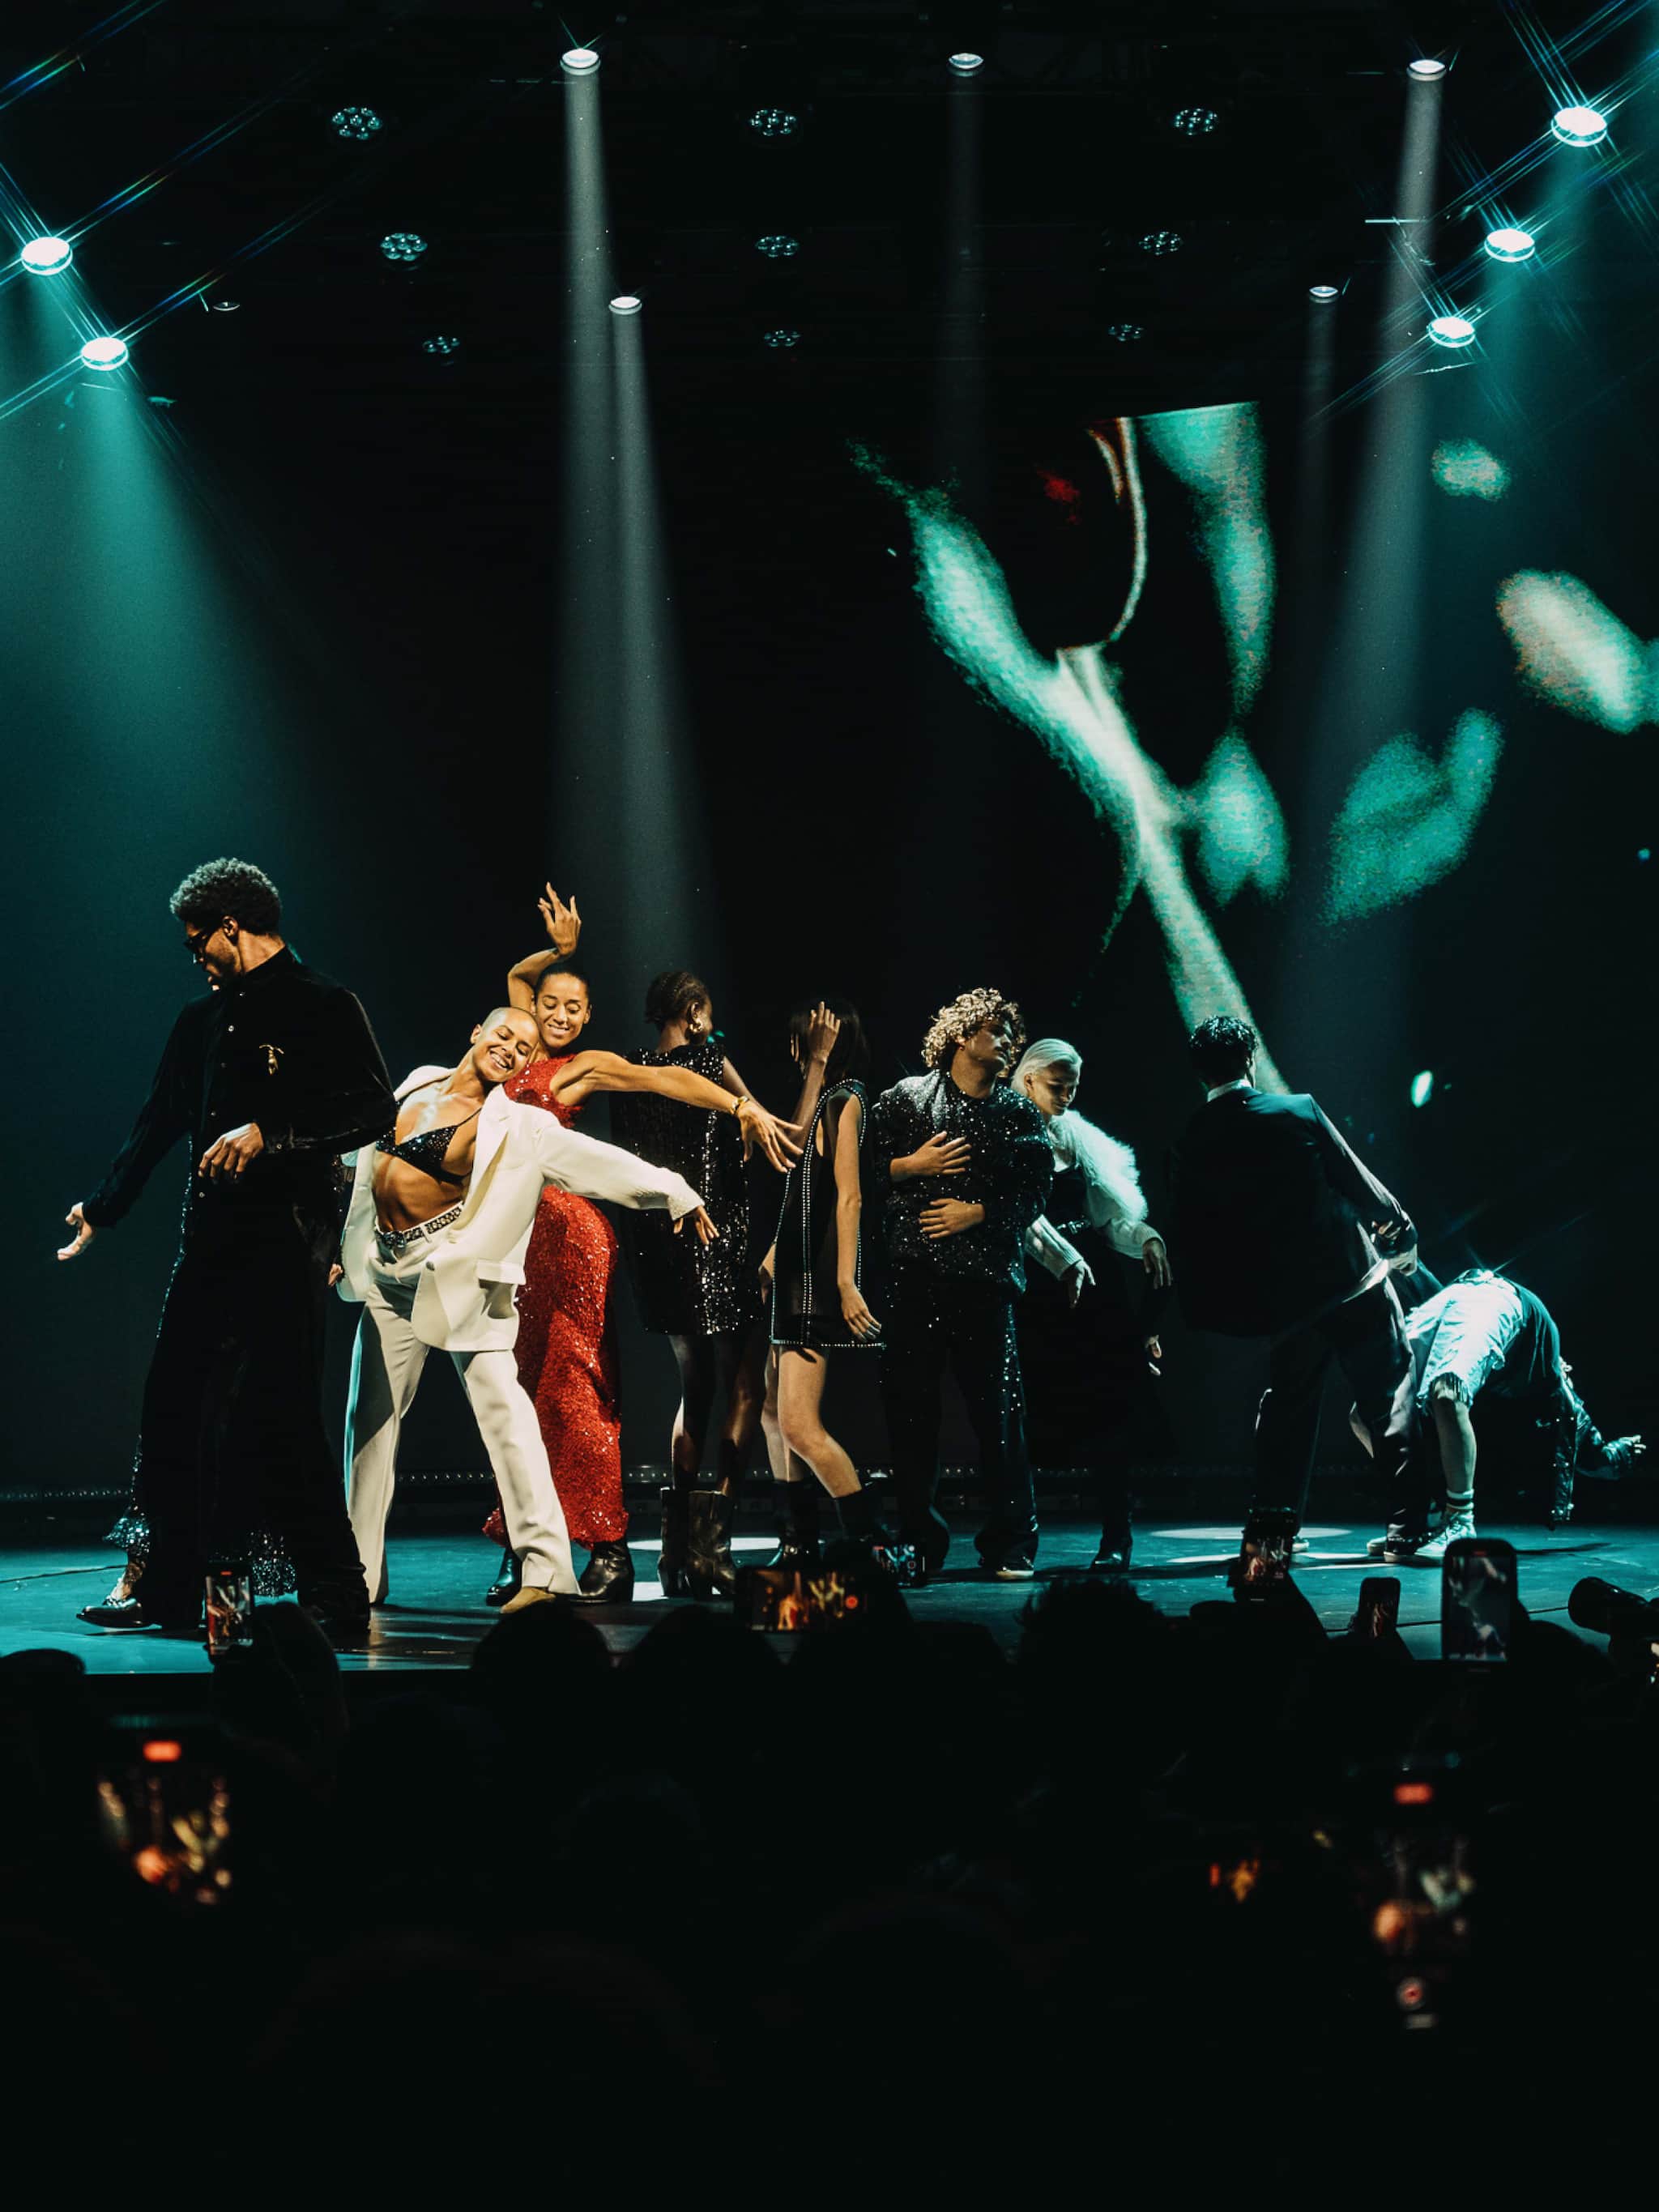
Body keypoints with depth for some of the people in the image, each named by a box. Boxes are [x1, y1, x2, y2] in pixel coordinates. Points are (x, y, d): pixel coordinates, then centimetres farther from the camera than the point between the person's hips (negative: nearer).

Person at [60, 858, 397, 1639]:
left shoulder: (323, 1007, -4)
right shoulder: (203, 1019, 18)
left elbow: (373, 1107, -14)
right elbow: (157, 1126, 25)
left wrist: (270, 1133, -21)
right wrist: (101, 1210, 28)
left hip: (287, 1238, -8)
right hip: (212, 1238, 8)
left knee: (280, 1415, -11)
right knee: (173, 1407, 7)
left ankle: (335, 1598, -4)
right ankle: (169, 1589, 16)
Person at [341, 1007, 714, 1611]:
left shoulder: (518, 1128, -6)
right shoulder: (414, 1086, 9)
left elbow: (599, 1161, -13)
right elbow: (367, 1159, 21)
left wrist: (673, 1192, -22)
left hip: (458, 1277, -5)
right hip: (388, 1277, 5)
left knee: (501, 1405, -12)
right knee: (371, 1415, 8)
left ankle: (545, 1567, -15)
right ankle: (360, 1572, 18)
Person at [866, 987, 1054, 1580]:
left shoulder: (1018, 1112, 12)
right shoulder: (907, 1098, 9)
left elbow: (1035, 1188, 5)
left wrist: (978, 1211, -7)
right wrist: (912, 1166, -7)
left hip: (985, 1277, 0)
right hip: (913, 1274, 0)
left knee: (997, 1408, -3)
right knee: (910, 1408, 1)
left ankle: (1010, 1546, 3)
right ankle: (918, 1541, 11)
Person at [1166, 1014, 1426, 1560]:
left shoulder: (1190, 1150, -1)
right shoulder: (1298, 1110, -8)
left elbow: (1186, 1243, 3)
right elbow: (1359, 1183, -2)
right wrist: (1401, 1233, 15)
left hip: (1285, 1301, 3)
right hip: (1354, 1278, -3)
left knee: (1287, 1407, 21)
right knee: (1392, 1401, 6)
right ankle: (1407, 1530, 4)